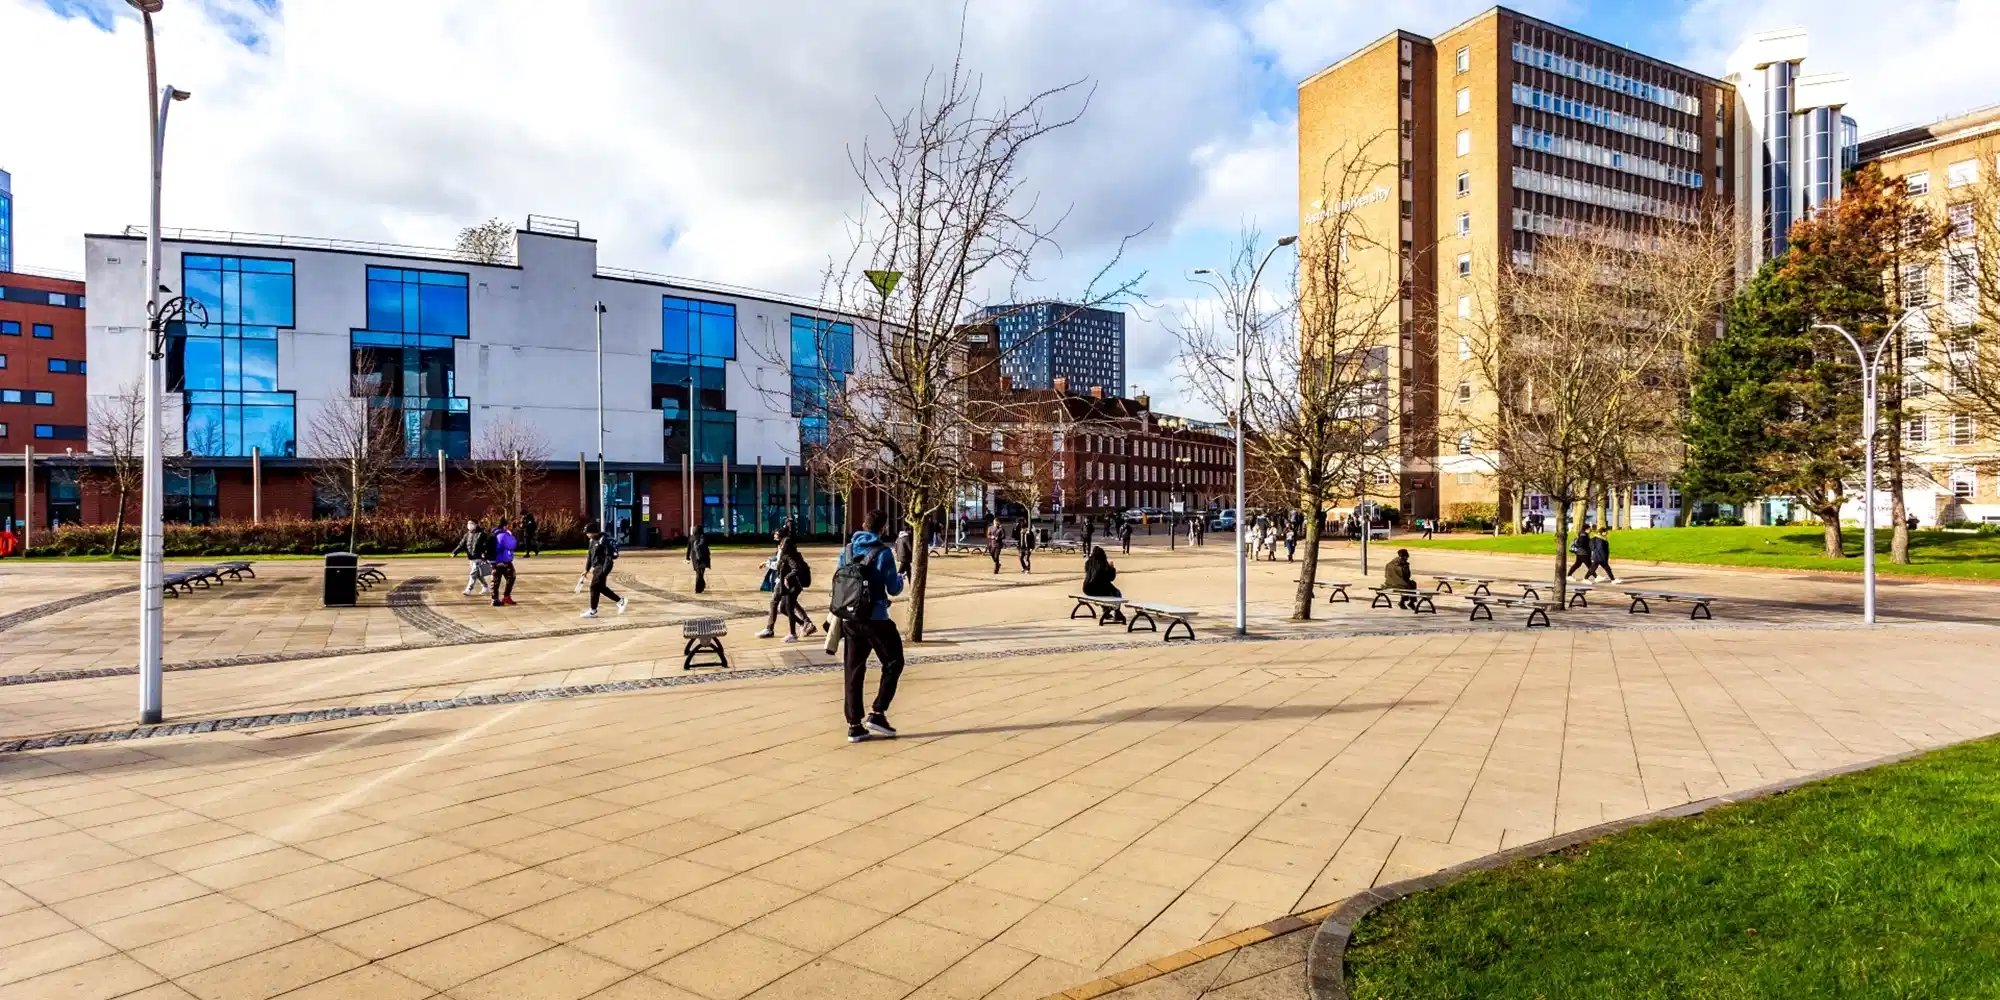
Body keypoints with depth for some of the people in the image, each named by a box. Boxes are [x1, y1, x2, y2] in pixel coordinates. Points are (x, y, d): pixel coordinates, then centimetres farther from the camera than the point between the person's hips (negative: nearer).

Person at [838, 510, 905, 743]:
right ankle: (877, 713, 3)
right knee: (893, 663, 11)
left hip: (849, 619, 5)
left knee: (853, 672, 9)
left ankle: (854, 726, 10)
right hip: (875, 619, -5)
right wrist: (901, 578, 15)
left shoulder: (847, 551, 7)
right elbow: (893, 589, -6)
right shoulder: (883, 552, -10)